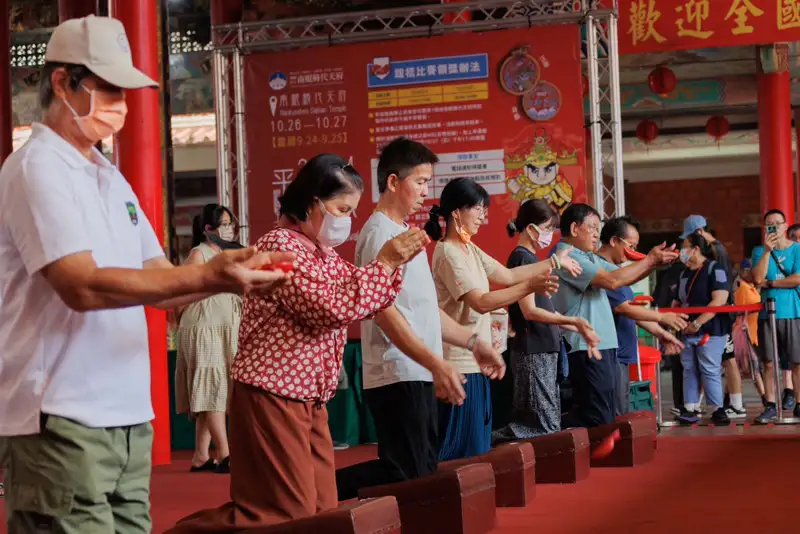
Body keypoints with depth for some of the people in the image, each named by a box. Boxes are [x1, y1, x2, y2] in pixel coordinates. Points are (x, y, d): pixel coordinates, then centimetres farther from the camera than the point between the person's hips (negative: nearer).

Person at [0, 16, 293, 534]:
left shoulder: (110, 177, 17)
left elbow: (158, 285, 15)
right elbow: (81, 286, -21)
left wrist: (230, 270, -5)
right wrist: (207, 277, -26)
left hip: (127, 414, 8)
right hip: (62, 418, -8)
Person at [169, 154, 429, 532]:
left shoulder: (323, 251, 15)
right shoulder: (281, 245, -14)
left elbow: (363, 303, 21)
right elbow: (331, 307, -23)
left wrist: (396, 262, 6)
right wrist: (383, 263, -15)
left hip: (310, 398, 10)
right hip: (273, 396, -10)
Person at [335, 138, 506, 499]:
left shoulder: (404, 233, 18)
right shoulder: (380, 234, -11)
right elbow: (384, 311, -20)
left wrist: (472, 341, 14)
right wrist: (438, 365, -25)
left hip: (417, 375, 10)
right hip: (397, 377, -10)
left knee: (424, 471, 10)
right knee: (408, 477, -11)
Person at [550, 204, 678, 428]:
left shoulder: (589, 258, 17)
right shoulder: (565, 257, -14)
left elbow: (626, 277, 19)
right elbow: (612, 280, -20)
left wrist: (655, 260, 2)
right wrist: (650, 260, -11)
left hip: (603, 345, 10)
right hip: (586, 349, -10)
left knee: (606, 416, 14)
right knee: (596, 419, -11)